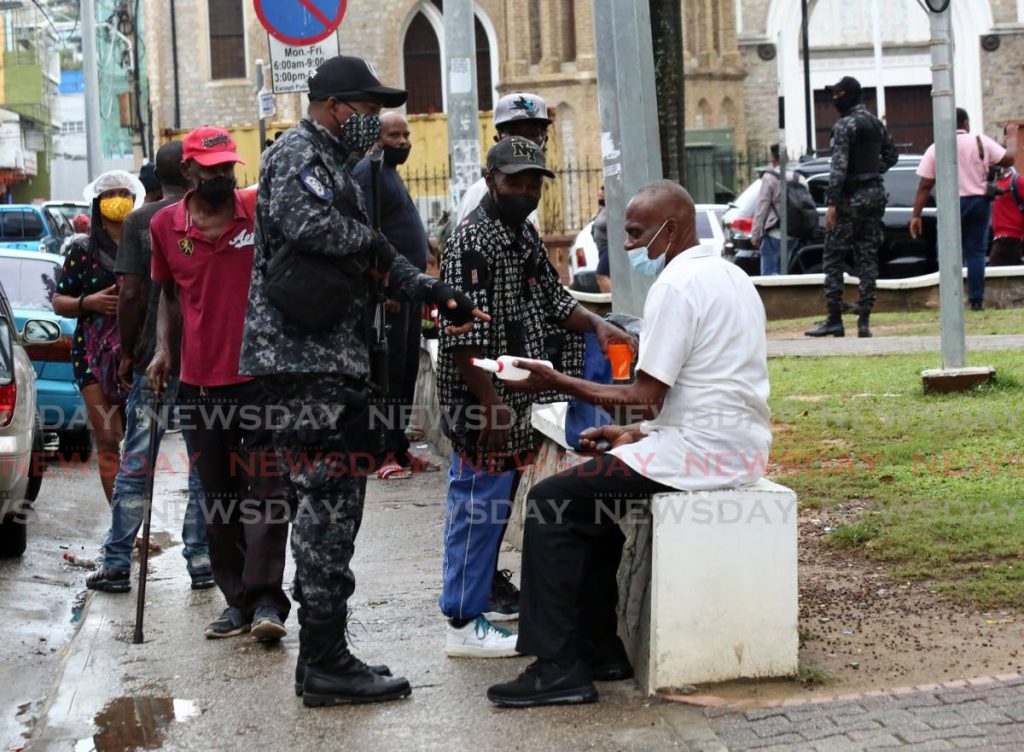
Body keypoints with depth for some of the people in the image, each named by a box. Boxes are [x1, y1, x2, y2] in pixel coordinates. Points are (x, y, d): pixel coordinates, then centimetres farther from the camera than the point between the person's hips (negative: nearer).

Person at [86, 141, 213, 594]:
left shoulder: (139, 221, -3)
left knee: (135, 464, 5)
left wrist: (127, 353, 2)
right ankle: (201, 563, 10)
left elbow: (130, 294, -8)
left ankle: (117, 565, 7)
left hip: (152, 358, -1)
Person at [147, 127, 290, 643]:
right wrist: (163, 348, 4)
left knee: (265, 489, -6)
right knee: (217, 495, 7)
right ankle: (237, 599, 15)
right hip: (199, 381, 3)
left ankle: (265, 599, -6)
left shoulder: (259, 212, -2)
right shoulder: (165, 225, 5)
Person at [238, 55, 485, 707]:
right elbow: (310, 225, -29)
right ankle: (325, 664, -6)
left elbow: (373, 258, 25)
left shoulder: (333, 163, 24)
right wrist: (371, 243, -11)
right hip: (310, 358, -11)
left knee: (334, 505, 13)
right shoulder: (298, 156, -9)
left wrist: (431, 290, 11)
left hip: (334, 361, 11)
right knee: (329, 503, -9)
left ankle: (325, 655, 20)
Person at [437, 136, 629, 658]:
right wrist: (490, 403, -23)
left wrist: (595, 324, -2)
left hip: (513, 396, 9)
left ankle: (472, 599, 27)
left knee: (490, 501, 16)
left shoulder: (525, 235, 13)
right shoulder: (471, 242, -16)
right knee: (479, 502, -6)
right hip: (480, 399, -9)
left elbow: (551, 298, 18)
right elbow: (463, 336, -21)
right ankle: (464, 624, -1)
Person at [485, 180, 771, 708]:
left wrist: (558, 383, -9)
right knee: (593, 489, 24)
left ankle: (558, 668, -9)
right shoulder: (729, 277, 17)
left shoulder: (676, 285, -14)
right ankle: (598, 649, 21)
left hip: (702, 450, -11)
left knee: (550, 502, -7)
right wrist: (639, 434, 15)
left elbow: (646, 397, -17)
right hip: (738, 446, 11)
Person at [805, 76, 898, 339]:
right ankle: (864, 321, 3)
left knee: (833, 258, -1)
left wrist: (832, 202, -19)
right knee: (867, 258, 6)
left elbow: (839, 167, -19)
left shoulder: (844, 125, -13)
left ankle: (835, 320, -4)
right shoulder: (876, 123, 12)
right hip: (875, 194, 8)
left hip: (852, 198, -8)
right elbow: (892, 155, 22)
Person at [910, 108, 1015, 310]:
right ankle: (976, 301, 1)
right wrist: (989, 164, 19)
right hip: (979, 201, 1)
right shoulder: (981, 142, 1)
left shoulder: (935, 149, 0)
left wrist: (916, 215, -1)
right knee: (976, 252, 5)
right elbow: (1008, 159, -2)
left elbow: (924, 186, -3)